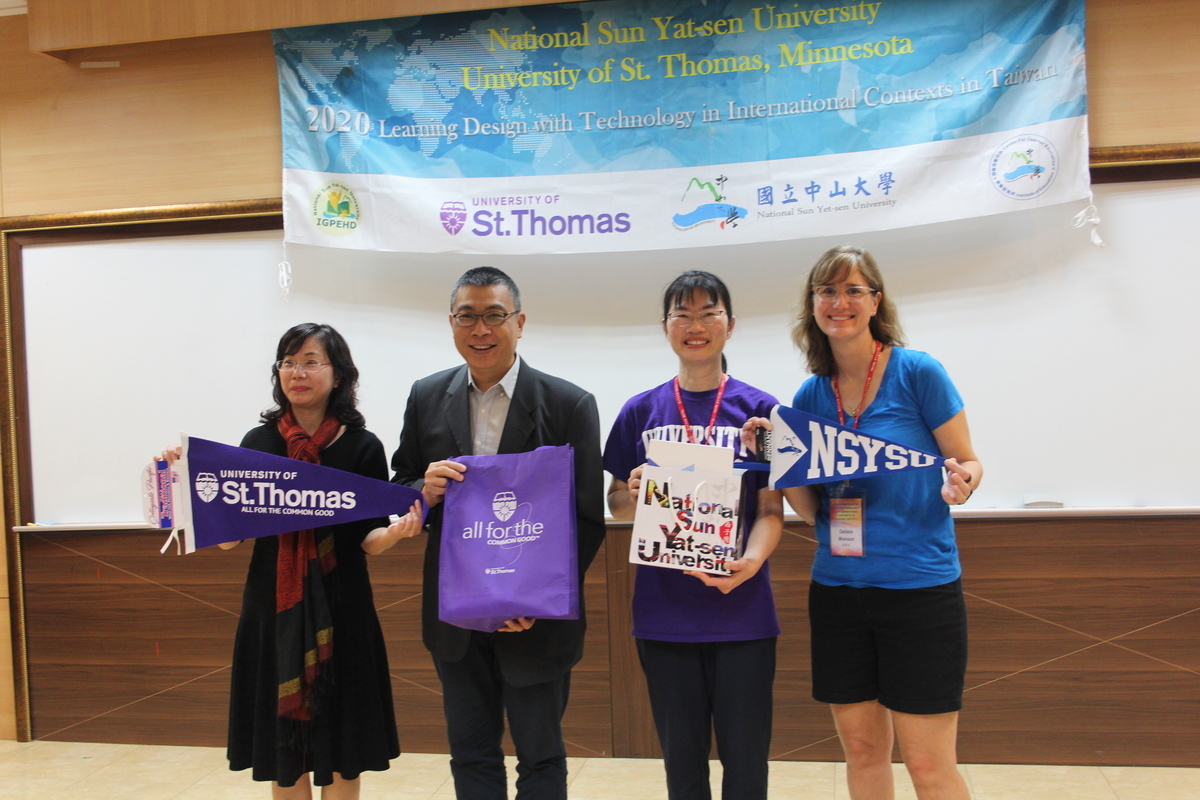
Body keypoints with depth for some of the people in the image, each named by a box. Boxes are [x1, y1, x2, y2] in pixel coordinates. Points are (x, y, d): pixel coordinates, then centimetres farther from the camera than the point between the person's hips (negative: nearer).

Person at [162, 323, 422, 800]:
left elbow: (368, 540, -3)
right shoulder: (258, 442, 2)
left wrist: (397, 531, -24)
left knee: (339, 747, 8)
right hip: (273, 607, 2)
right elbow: (228, 536, 3)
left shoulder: (362, 447, -4)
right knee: (281, 747, 11)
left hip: (339, 611, -2)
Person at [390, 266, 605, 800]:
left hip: (536, 616, -3)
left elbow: (588, 520, -9)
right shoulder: (427, 397, 2)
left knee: (540, 755, 14)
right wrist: (425, 491, -16)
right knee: (470, 754, 18)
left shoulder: (570, 405, -9)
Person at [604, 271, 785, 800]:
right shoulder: (640, 411, 5)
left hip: (740, 612, -1)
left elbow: (771, 510, -2)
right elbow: (617, 504, 9)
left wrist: (749, 563, -21)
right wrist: (634, 493, -14)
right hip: (664, 614, 2)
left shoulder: (760, 409, 0)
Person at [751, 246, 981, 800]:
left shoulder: (917, 372, -7)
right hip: (837, 588, 4)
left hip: (919, 584, -4)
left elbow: (967, 463, -2)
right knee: (861, 749, 14)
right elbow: (811, 510, 7)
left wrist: (963, 480, -23)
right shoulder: (809, 396, 5)